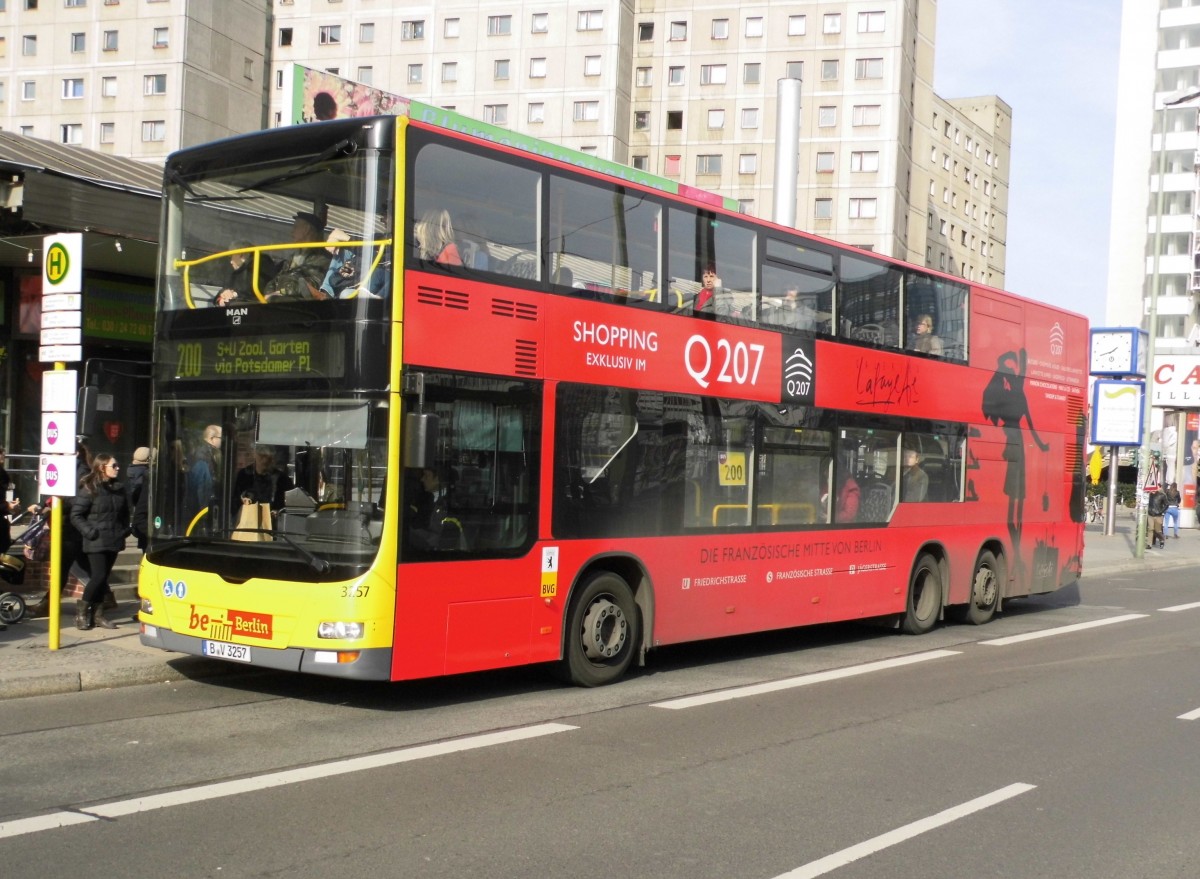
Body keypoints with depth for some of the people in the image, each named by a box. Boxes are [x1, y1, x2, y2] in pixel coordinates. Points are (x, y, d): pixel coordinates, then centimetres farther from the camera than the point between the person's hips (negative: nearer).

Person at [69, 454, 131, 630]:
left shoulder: (119, 489, 11)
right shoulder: (88, 489, -9)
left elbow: (124, 513, 23)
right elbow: (76, 516, -10)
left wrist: (125, 530, 11)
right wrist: (90, 532, -16)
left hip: (114, 541, 6)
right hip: (96, 543, -6)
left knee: (103, 577, 10)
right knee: (98, 576, -10)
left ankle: (97, 613, 17)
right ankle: (82, 611, 8)